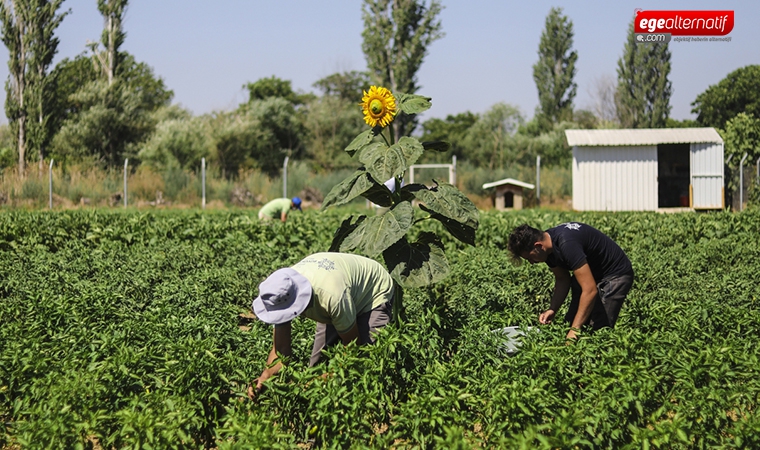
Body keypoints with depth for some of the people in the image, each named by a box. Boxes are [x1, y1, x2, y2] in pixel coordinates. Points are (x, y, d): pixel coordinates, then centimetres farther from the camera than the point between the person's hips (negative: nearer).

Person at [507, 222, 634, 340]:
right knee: (569, 324, 4)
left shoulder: (567, 244, -34)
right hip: (593, 273, 9)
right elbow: (562, 280, 8)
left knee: (598, 331, -18)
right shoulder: (549, 246, -6)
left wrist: (574, 331, -36)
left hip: (615, 274, -9)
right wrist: (552, 310, -8)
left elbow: (590, 290, -36)